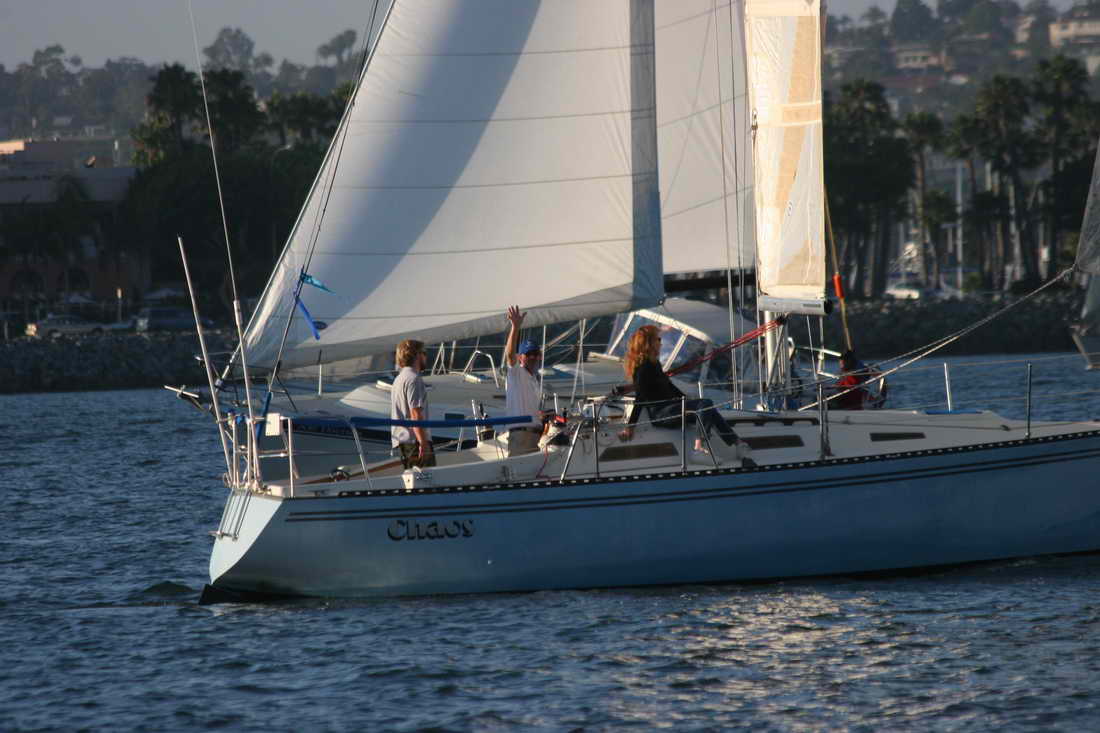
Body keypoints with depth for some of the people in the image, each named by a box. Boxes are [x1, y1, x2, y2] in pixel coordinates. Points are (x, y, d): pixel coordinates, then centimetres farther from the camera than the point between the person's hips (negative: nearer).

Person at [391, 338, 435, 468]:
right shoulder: (413, 379, -12)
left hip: (400, 441, 10)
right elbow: (415, 414, -19)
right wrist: (423, 443, -21)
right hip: (414, 440, -10)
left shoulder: (399, 379, 21)